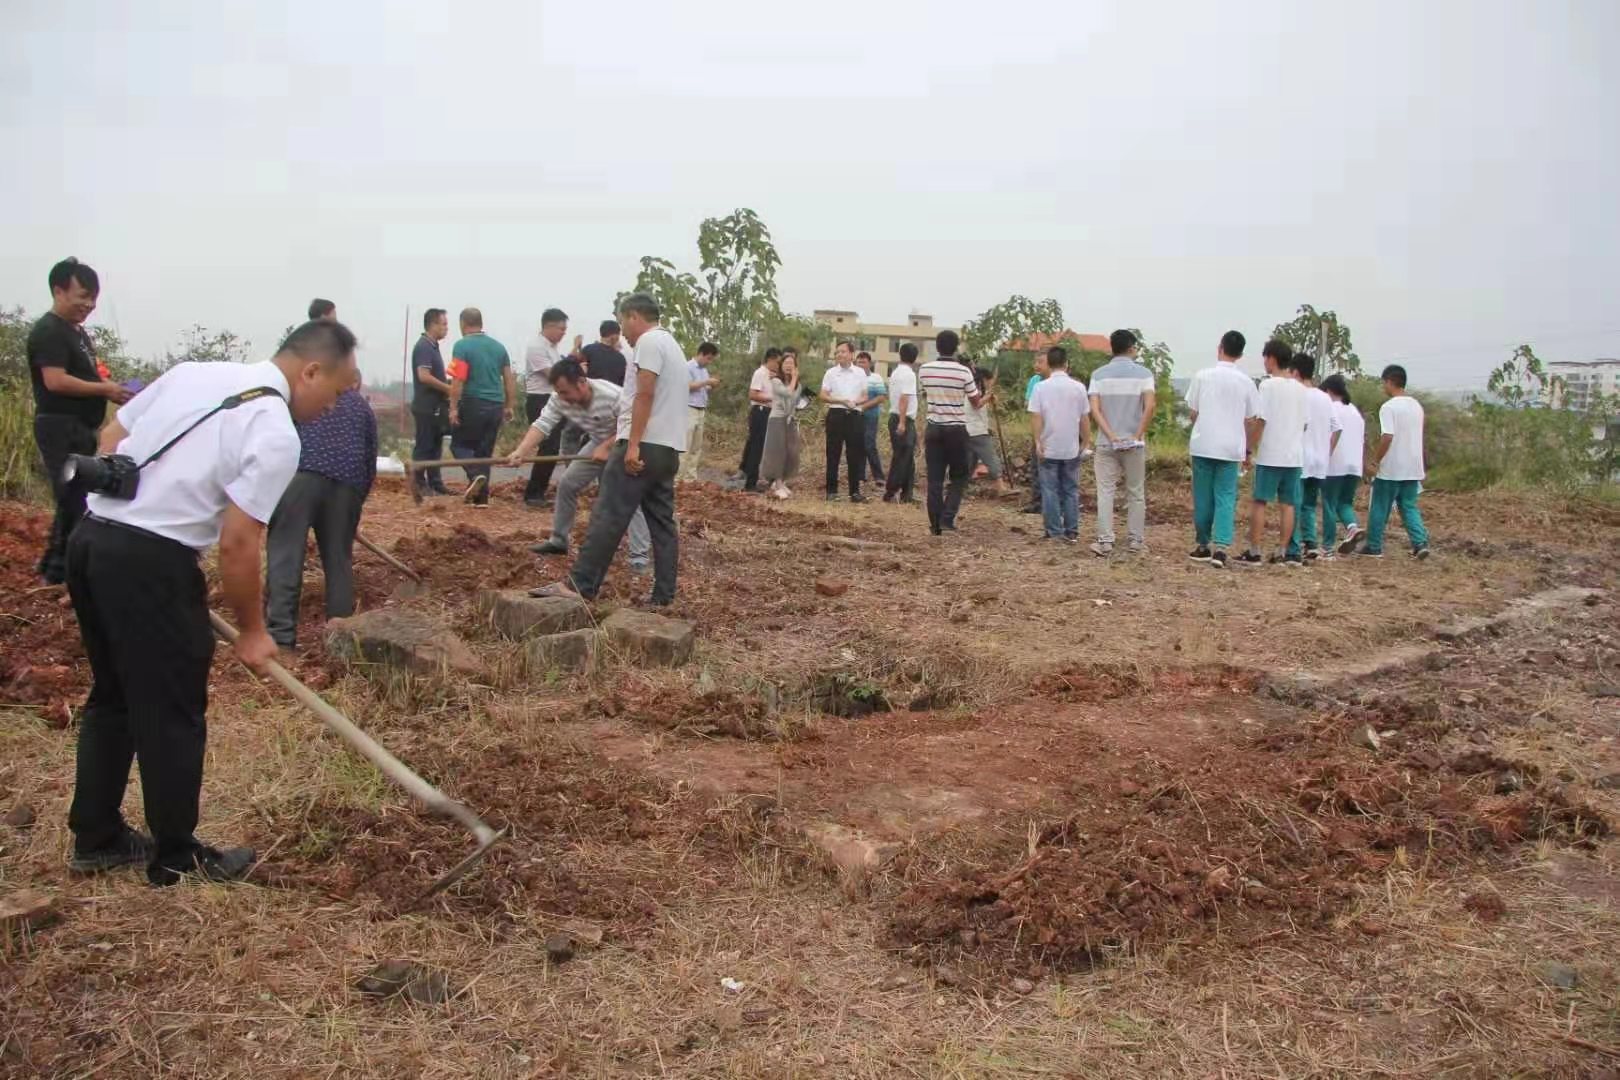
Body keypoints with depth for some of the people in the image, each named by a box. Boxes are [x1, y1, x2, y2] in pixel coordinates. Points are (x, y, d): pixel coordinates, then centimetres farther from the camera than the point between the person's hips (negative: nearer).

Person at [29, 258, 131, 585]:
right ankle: (62, 568, -2)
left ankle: (55, 566, 24)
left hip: (80, 428, 10)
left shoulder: (78, 331, 18)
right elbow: (56, 381, -23)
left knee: (79, 498, 14)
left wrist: (110, 390, 7)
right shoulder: (48, 331, -13)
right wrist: (106, 389, -16)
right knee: (74, 500, -9)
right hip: (60, 428, -10)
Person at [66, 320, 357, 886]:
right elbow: (238, 545, -14)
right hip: (151, 563, -9)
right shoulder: (277, 435, -12)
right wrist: (252, 632, -1)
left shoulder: (191, 371, 11)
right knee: (172, 714, 6)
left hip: (89, 537, 9)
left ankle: (95, 838, 33)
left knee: (113, 696, 21)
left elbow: (109, 440, 17)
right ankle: (177, 858, 19)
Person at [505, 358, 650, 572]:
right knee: (567, 484, 4)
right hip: (598, 444, 6)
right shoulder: (560, 399, -18)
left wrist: (607, 447, -34)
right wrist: (521, 452, -41)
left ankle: (640, 556, -16)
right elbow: (541, 425, -26)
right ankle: (558, 540, 20)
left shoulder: (613, 395, -35)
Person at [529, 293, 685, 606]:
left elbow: (645, 395, -17)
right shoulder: (671, 343, 24)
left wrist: (633, 445, -21)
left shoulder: (649, 341, -7)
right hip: (668, 448, 10)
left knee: (608, 517, -11)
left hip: (644, 446, -10)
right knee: (662, 523, 8)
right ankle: (663, 596, 8)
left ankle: (580, 585, -12)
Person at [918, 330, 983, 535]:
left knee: (934, 478, 6)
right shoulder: (963, 372, -10)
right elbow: (975, 401, 2)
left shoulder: (924, 370, -1)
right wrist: (974, 380, 17)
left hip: (934, 428, 3)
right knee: (959, 476, 10)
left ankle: (935, 524, 6)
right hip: (956, 429, -3)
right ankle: (947, 518, -4)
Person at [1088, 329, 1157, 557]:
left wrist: (1112, 436, -10)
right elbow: (1149, 406, -14)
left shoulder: (1099, 374, 3)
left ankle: (1105, 541, 0)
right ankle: (1136, 541, 13)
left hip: (1106, 443, 1)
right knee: (1136, 493, 9)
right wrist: (1138, 436, -10)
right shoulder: (1143, 373, -2)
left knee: (1105, 492, 4)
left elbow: (1094, 409, -7)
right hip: (1134, 443, -1)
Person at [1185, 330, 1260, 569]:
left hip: (1203, 444, -1)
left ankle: (1204, 545, 17)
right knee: (1226, 498, 3)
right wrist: (1247, 449, 18)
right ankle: (1220, 546, -11)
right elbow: (1249, 419, 5)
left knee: (1203, 497, 9)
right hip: (1231, 447, 1)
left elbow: (1193, 412, 1)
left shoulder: (1202, 376, -4)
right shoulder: (1245, 382, 1)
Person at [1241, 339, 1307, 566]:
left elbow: (1260, 421, -12)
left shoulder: (1268, 385, -9)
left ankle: (1254, 552, 0)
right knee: (1287, 504, 7)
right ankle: (1282, 553, 8)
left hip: (1270, 455, -6)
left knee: (1258, 502, 0)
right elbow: (1304, 422, 15)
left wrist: (1249, 448, -5)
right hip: (1295, 456, 6)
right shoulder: (1300, 388, 11)